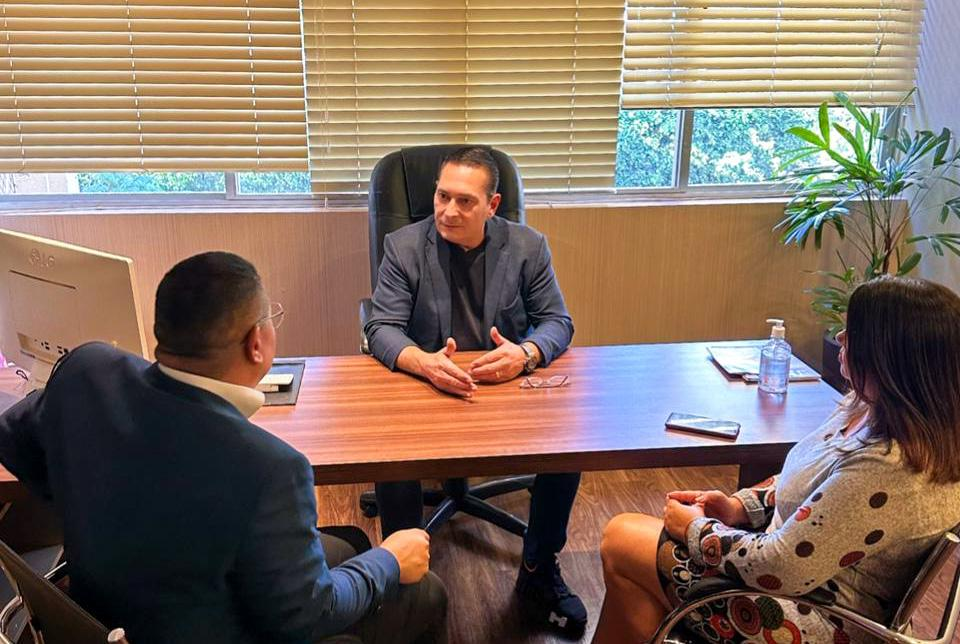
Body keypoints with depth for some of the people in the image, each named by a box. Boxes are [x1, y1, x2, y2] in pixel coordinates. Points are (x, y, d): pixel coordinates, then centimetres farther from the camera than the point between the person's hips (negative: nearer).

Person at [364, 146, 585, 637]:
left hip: (509, 386, 2)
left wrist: (526, 353, -25)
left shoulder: (527, 246, 0)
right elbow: (382, 329, -10)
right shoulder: (403, 246, -4)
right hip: (425, 388, -1)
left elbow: (558, 321, 0)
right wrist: (425, 363, -33)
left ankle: (539, 574, 2)